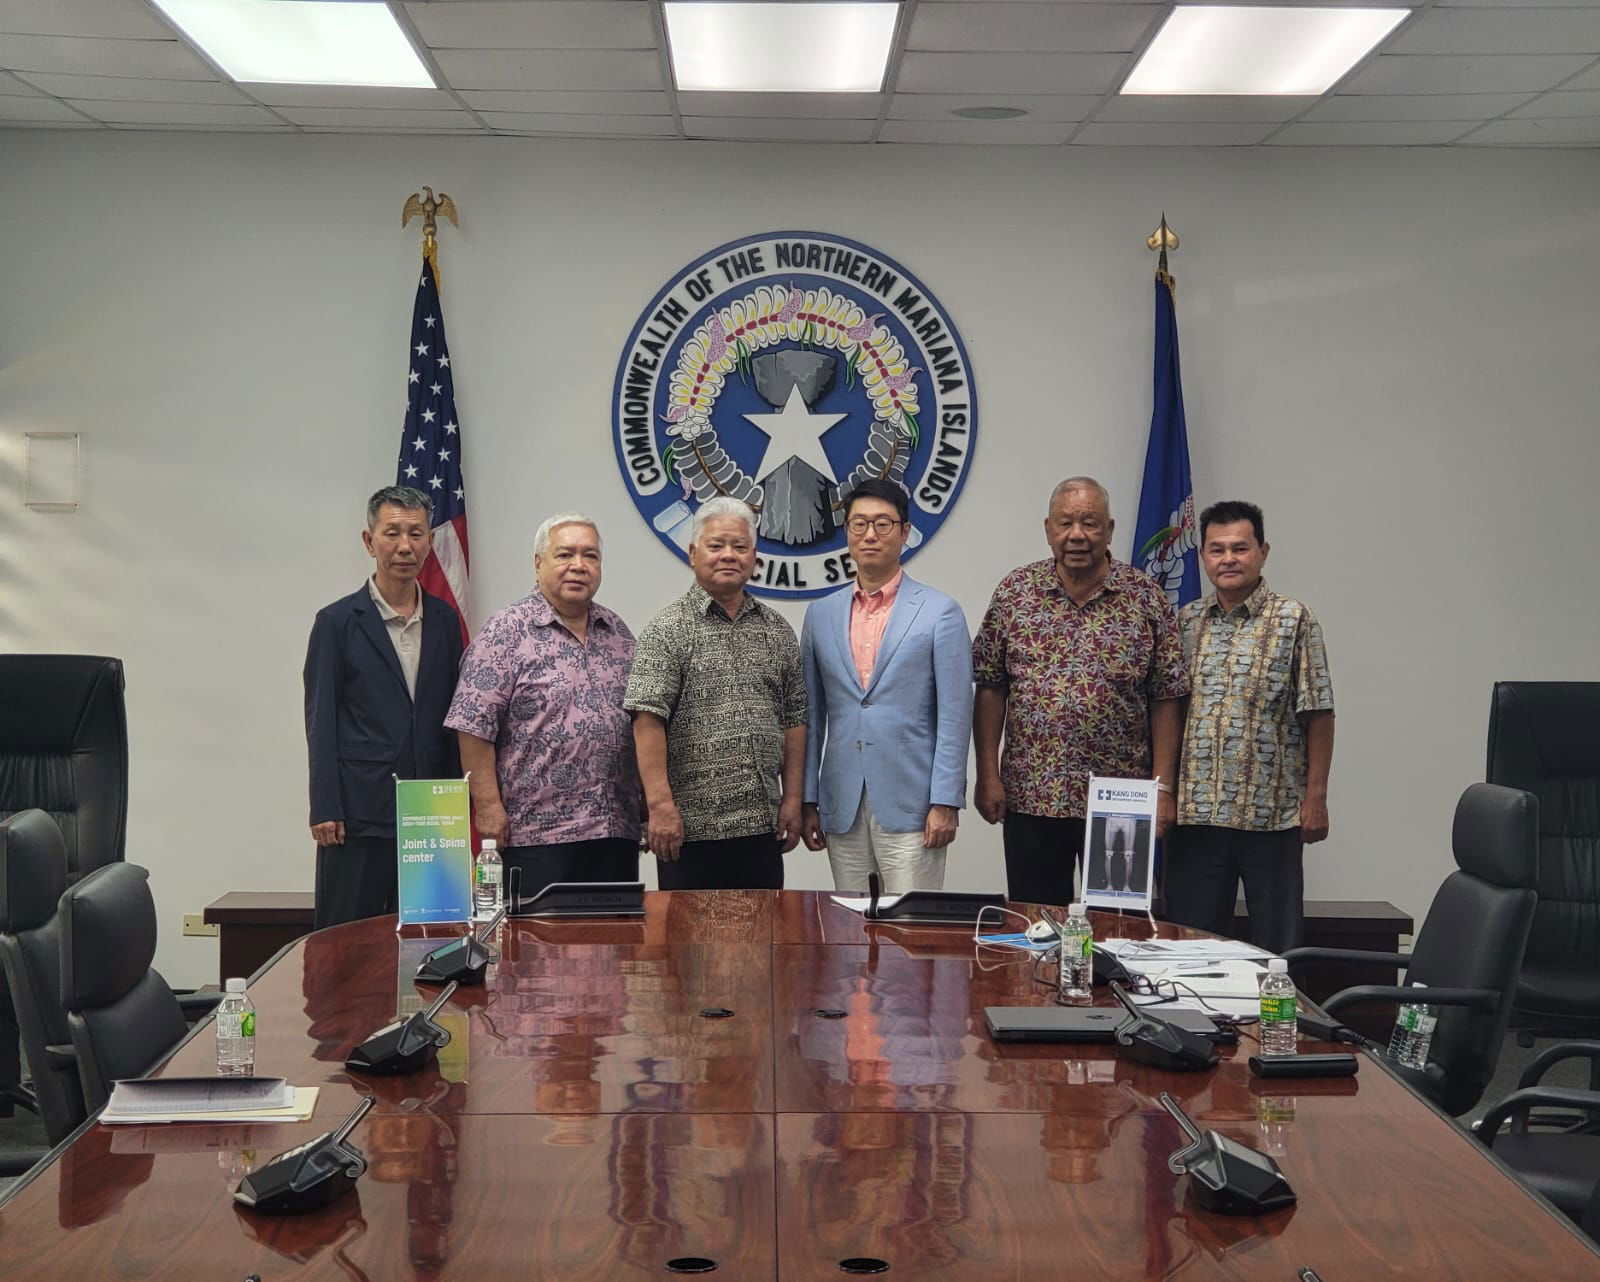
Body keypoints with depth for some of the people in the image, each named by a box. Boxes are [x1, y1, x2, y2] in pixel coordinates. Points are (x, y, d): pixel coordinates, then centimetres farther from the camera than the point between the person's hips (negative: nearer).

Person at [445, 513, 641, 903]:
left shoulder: (618, 633, 14)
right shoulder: (506, 632, -4)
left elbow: (642, 722, 19)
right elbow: (474, 726, -8)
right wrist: (489, 806, -13)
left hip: (617, 830, 6)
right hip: (538, 833, -5)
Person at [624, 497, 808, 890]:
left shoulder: (777, 631, 13)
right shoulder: (668, 630, -3)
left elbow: (794, 720, 14)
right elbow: (648, 720, -11)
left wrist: (792, 800, 8)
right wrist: (660, 805, -17)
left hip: (762, 827, 5)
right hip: (692, 828, -5)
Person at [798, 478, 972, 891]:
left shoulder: (940, 613, 0)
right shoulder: (821, 614, 12)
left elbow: (954, 716, -4)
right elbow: (812, 715, 13)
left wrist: (945, 803, -10)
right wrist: (807, 800, 8)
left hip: (910, 809, -4)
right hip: (842, 808, 4)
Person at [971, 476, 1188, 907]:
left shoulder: (1145, 597, 0)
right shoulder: (1014, 592, 3)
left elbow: (1165, 700, 0)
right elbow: (990, 689, 3)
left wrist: (1163, 787, -4)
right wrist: (988, 775, -2)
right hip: (1029, 800, 1)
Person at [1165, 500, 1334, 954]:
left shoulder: (1293, 620, -1)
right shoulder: (1185, 622, 9)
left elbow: (1317, 714, -3)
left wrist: (1315, 797, -7)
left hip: (1272, 812, -3)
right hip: (1195, 813, 3)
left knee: (1277, 942, 5)